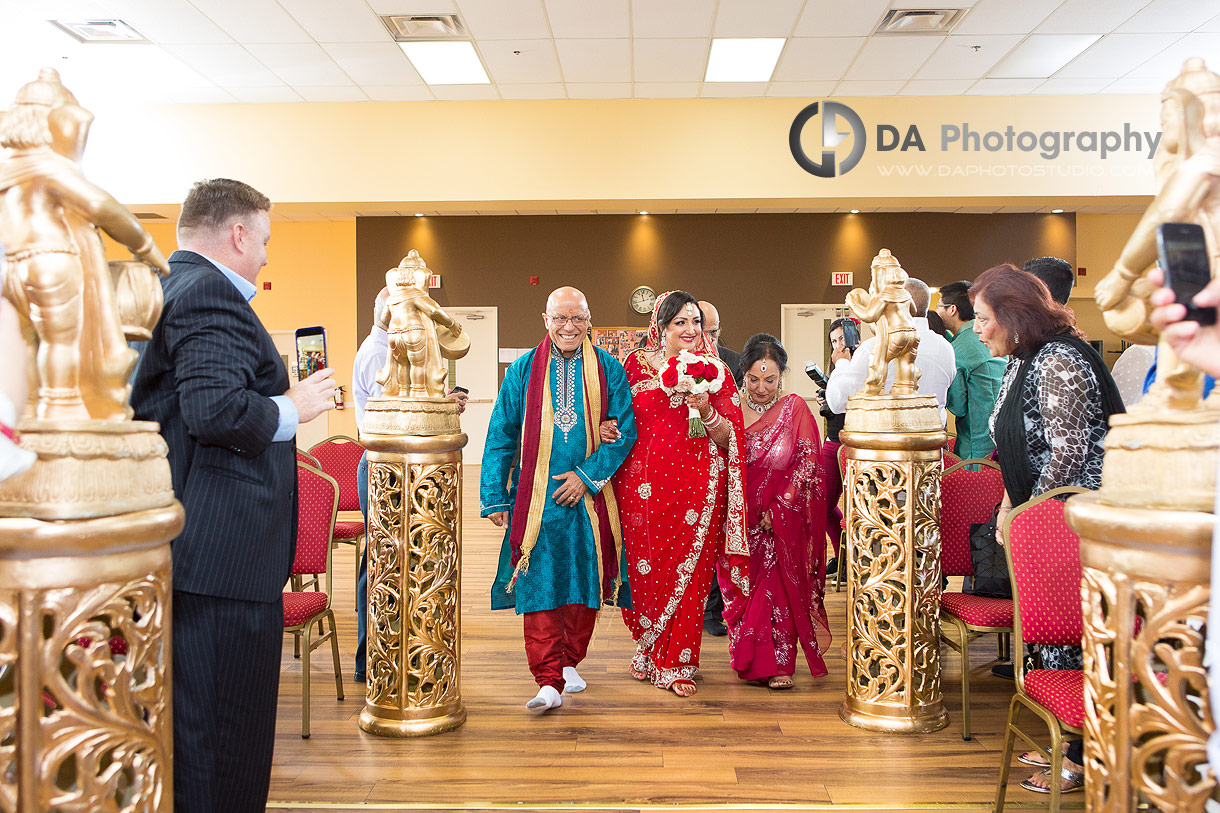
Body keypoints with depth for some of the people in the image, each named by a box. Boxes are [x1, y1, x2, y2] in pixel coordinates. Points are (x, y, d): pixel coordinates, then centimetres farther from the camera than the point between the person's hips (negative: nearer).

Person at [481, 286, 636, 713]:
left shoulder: (608, 370, 2)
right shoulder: (523, 370, 3)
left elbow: (624, 431, -2)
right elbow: (501, 437, 4)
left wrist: (587, 474, -12)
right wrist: (495, 498, 0)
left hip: (590, 497, 1)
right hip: (536, 498, -1)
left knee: (585, 580, 10)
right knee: (538, 585, -5)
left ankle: (569, 662, 30)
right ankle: (550, 682, -1)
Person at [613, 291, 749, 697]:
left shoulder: (715, 370, 6)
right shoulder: (636, 365, 7)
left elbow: (728, 438, 2)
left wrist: (706, 411, -16)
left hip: (697, 485, 0)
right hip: (645, 484, 1)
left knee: (689, 572, 1)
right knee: (646, 568, 5)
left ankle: (677, 663, 15)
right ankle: (650, 651, 28)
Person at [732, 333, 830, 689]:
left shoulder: (795, 408, -3)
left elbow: (807, 464, -6)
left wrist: (778, 509, -11)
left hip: (783, 521, -2)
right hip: (744, 520, 2)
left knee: (779, 586, -4)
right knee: (747, 586, 6)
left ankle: (779, 663, 7)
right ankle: (752, 662, 20)